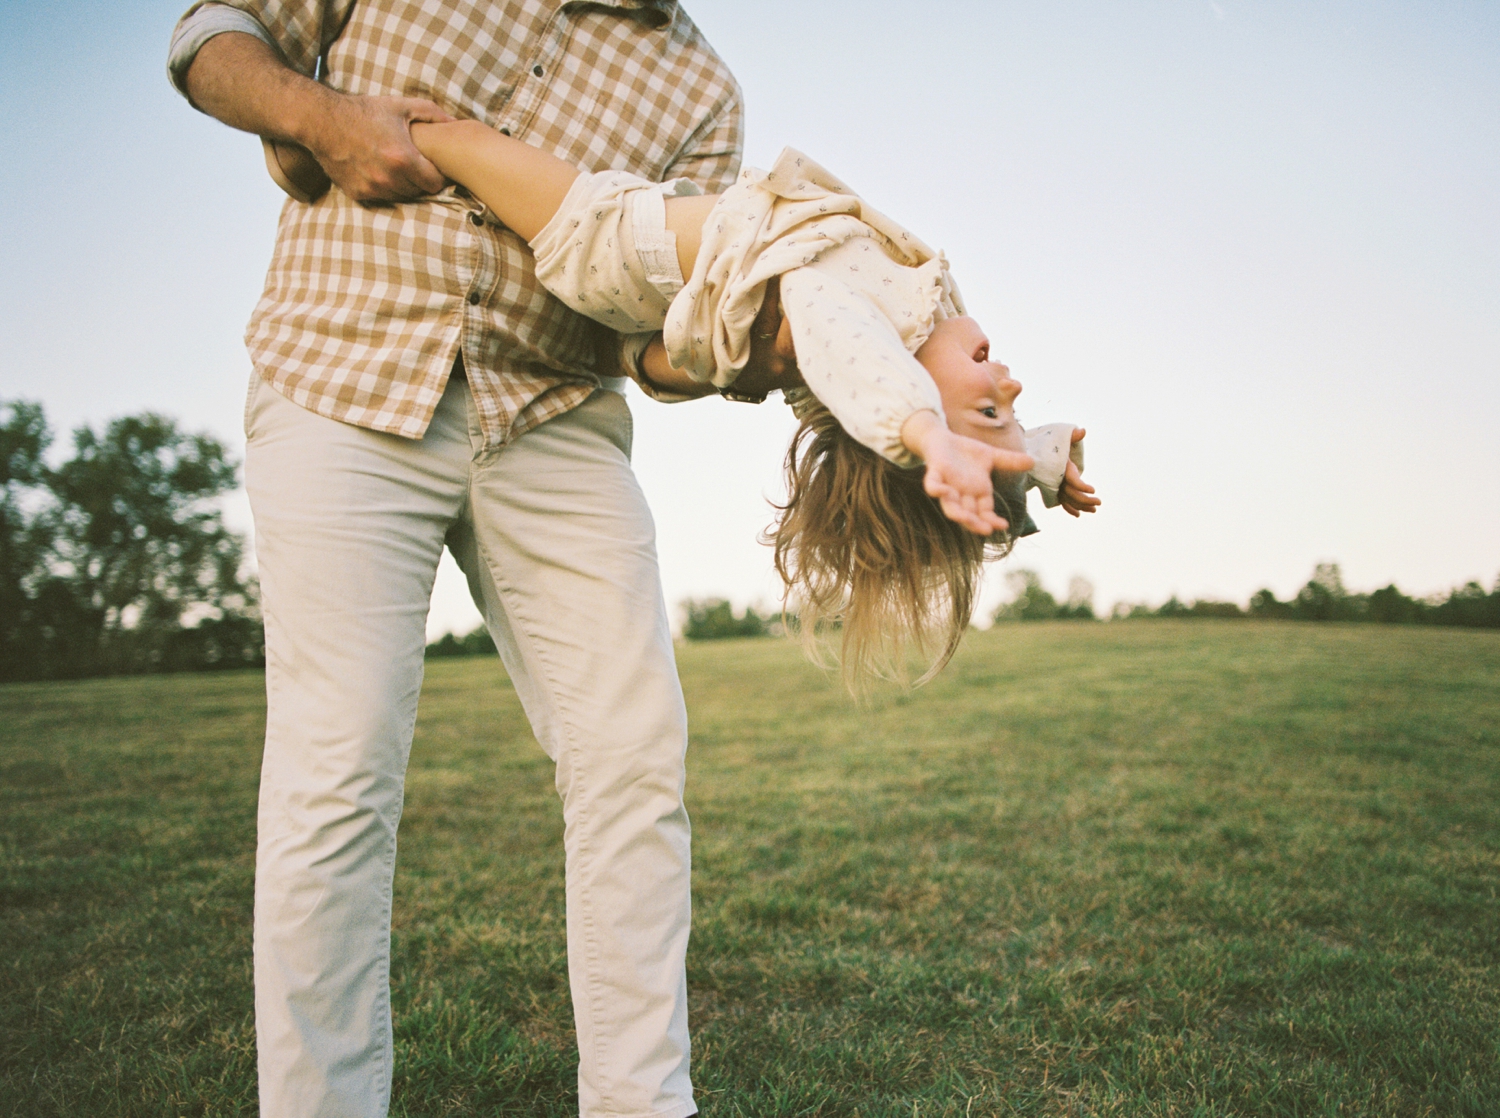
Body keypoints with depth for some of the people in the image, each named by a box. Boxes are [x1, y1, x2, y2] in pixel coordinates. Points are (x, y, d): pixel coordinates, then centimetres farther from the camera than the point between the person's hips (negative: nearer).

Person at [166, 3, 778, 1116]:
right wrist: (321, 116, -6)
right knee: (337, 768, -9)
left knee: (635, 754, -8)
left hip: (555, 419, 2)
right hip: (344, 379, -1)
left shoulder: (697, 93, 10)